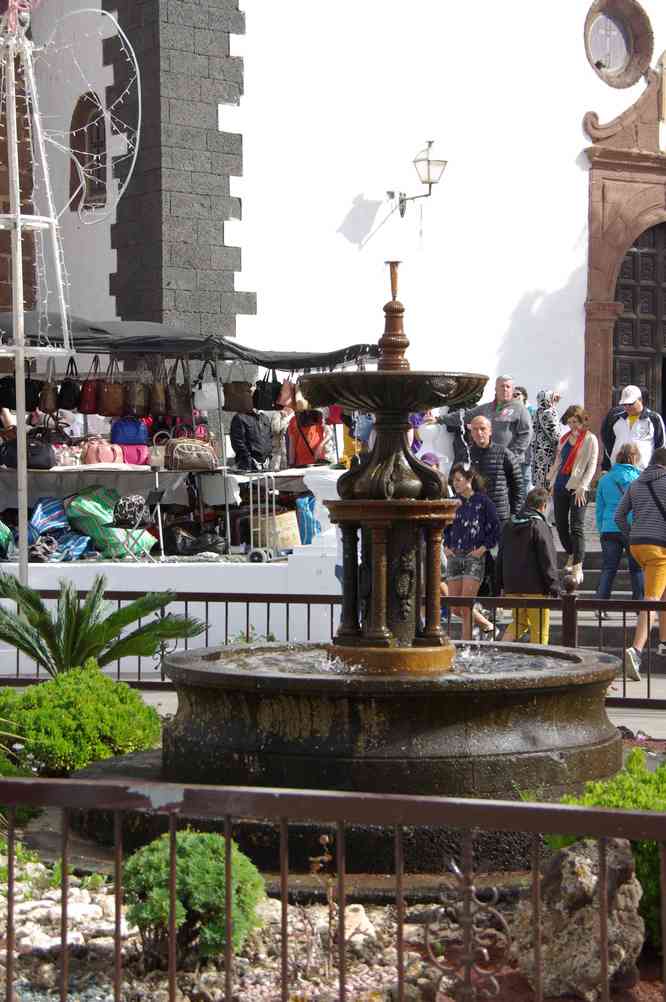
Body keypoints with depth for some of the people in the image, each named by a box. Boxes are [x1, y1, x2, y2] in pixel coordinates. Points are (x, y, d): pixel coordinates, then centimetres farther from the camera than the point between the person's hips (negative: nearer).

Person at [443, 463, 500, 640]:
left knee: (466, 607, -11)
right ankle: (488, 626, 25)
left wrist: (483, 548, -9)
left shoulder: (483, 501, -4)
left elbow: (495, 530, -2)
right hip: (454, 558, 6)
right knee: (455, 607, 5)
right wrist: (446, 546, 11)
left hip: (474, 559, -6)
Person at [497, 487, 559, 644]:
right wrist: (554, 588, -8)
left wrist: (501, 584, 21)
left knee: (520, 621, 19)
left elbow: (501, 557, 16)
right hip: (535, 588, -7)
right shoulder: (539, 526, -12)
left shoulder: (509, 525, 10)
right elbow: (548, 560, -13)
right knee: (539, 628, 2)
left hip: (512, 587, 7)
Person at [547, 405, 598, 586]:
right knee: (560, 524, 8)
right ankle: (571, 556, 29)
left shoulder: (590, 439, -2)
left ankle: (578, 567, -16)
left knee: (576, 527, -12)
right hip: (560, 486, 6)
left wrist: (582, 486, -16)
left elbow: (591, 466, -7)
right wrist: (551, 481, 16)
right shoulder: (564, 438, 16)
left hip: (577, 488, -6)